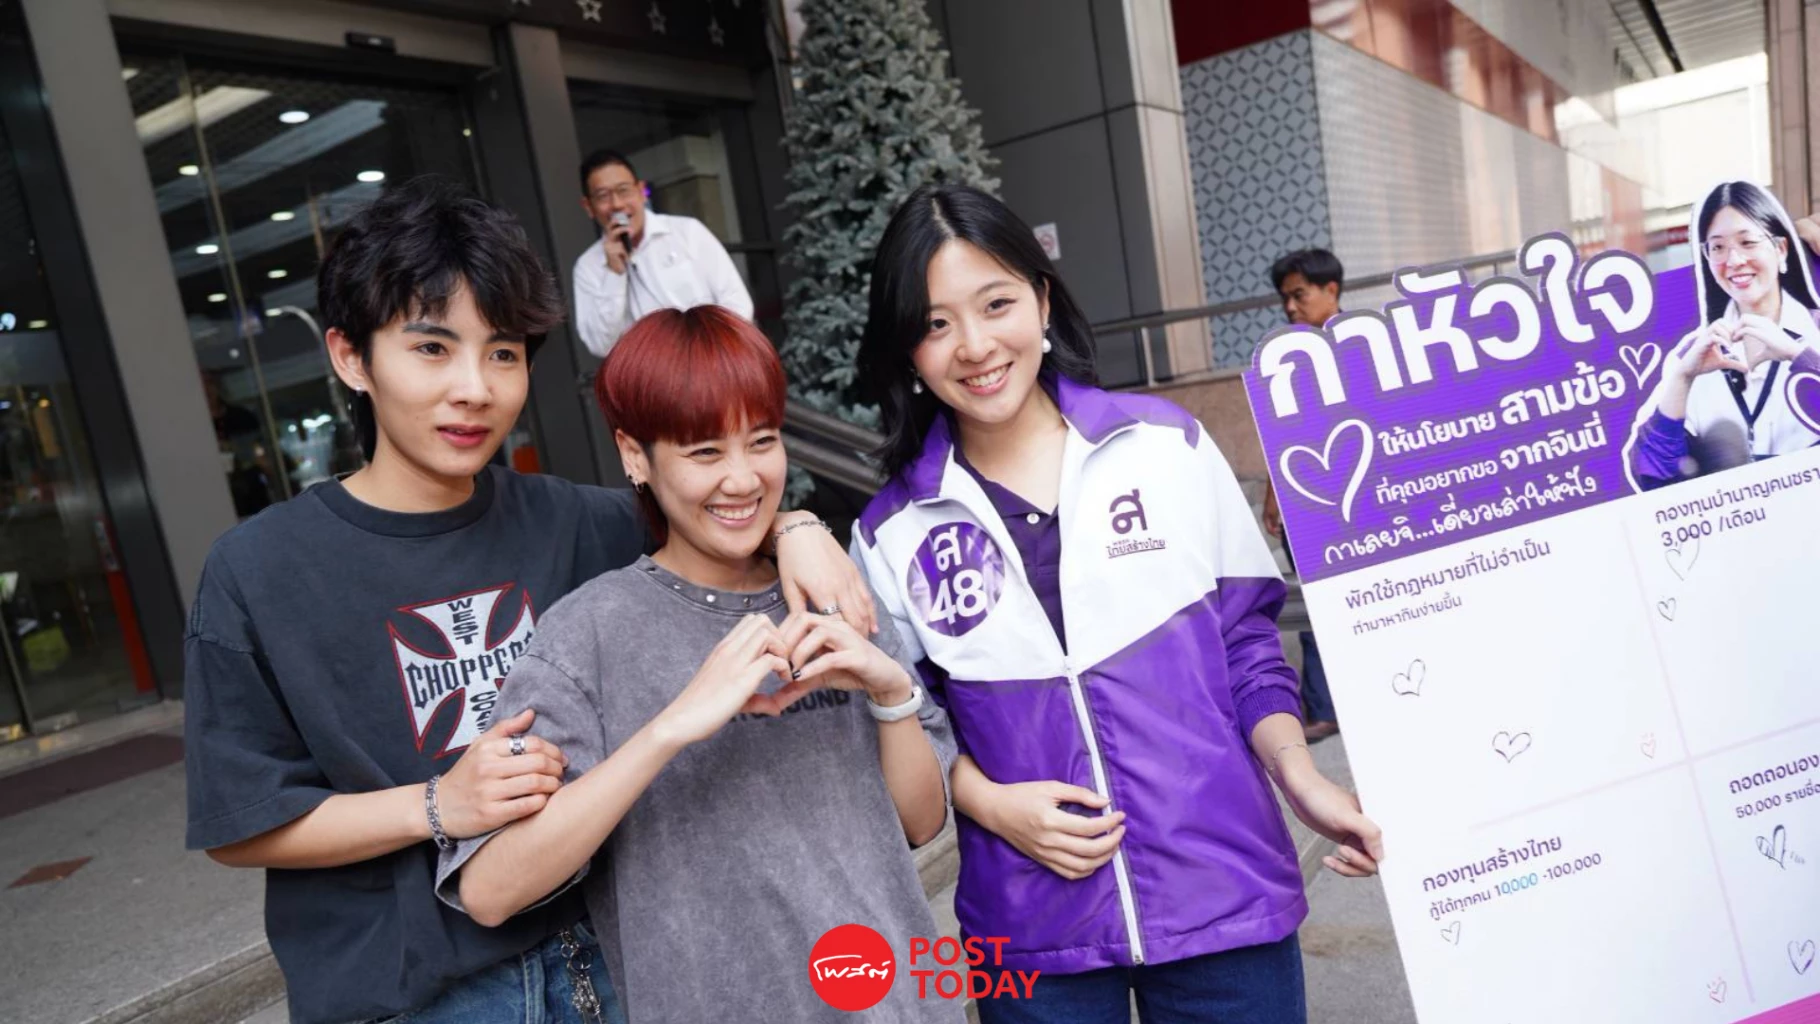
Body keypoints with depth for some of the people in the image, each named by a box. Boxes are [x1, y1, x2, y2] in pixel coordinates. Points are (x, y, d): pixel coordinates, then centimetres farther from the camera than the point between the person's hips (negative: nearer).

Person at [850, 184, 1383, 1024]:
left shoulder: (1169, 445, -3)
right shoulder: (892, 534, -3)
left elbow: (1248, 641, 3)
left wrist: (1301, 778, -9)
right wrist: (993, 804, -11)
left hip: (1222, 894, 0)